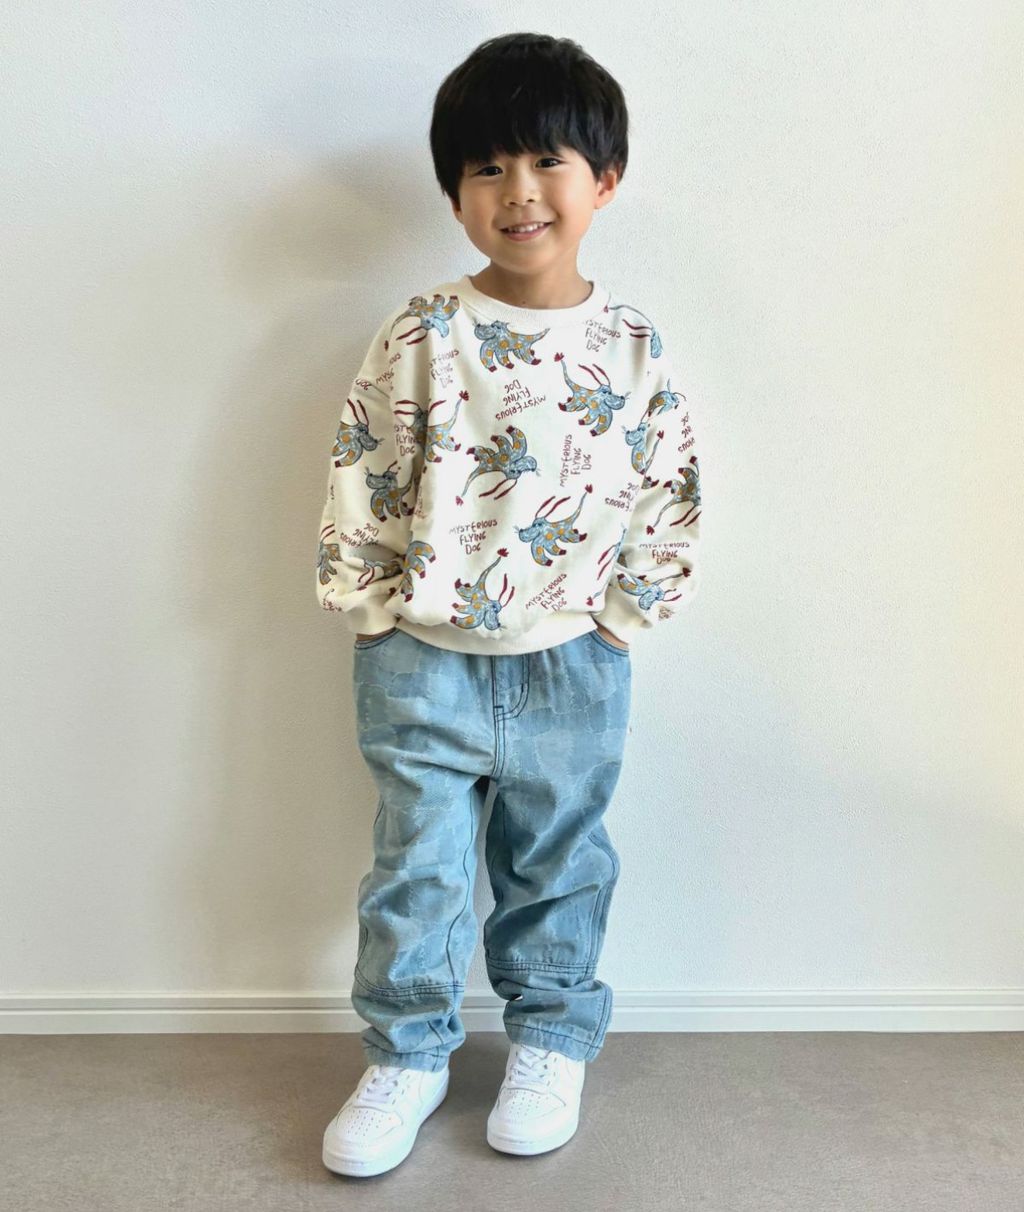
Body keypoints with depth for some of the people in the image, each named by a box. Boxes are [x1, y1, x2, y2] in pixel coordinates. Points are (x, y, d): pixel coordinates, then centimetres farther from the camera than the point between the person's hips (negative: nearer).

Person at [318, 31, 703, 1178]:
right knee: (415, 867, 9)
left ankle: (552, 1039, 38)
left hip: (571, 665, 1)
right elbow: (362, 473, -3)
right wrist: (374, 611, -4)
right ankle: (408, 1053, 30)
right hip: (423, 661, 0)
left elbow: (669, 487, 2)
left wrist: (622, 614, -1)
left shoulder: (630, 342, -2)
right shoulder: (420, 333, -6)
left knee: (558, 866, 16)